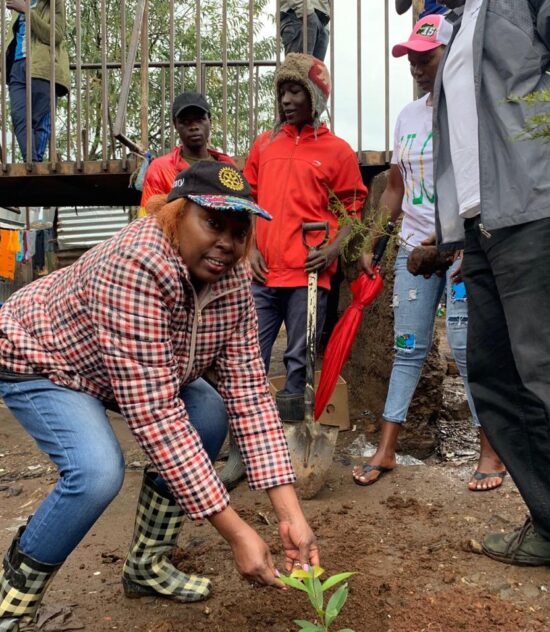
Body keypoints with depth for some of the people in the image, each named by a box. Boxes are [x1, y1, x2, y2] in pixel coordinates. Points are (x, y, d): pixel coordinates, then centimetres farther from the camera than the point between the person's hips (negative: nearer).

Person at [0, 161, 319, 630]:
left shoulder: (232, 276, -18)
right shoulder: (135, 265, -39)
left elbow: (248, 391, -19)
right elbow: (153, 414, -41)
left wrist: (290, 514, -26)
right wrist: (236, 532, -38)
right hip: (38, 358, -7)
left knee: (210, 415, -7)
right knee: (99, 472, -29)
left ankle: (146, 567, 11)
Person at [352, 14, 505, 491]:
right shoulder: (408, 115, 14)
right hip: (413, 249, 6)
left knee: (466, 345, -7)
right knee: (408, 348, 7)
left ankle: (492, 452, 10)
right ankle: (386, 451, 14)